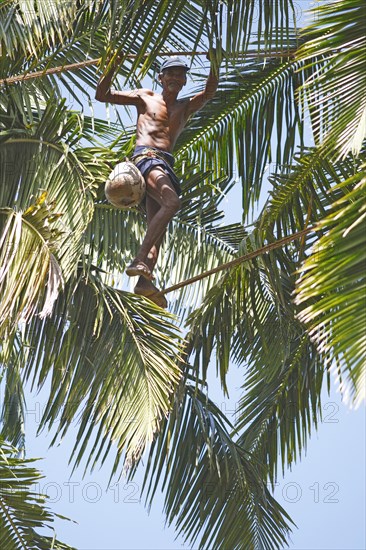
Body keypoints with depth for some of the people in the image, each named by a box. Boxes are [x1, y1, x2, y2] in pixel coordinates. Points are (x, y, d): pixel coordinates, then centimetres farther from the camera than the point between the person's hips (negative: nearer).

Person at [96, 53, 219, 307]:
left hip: (166, 165, 6)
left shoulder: (186, 107, 28)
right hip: (145, 157, -6)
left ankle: (144, 281, -21)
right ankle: (140, 261, -38)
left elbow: (210, 92, 10)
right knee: (172, 202, -31)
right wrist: (113, 66, 3)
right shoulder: (145, 98, 19)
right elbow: (102, 95, 16)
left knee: (157, 228, -10)